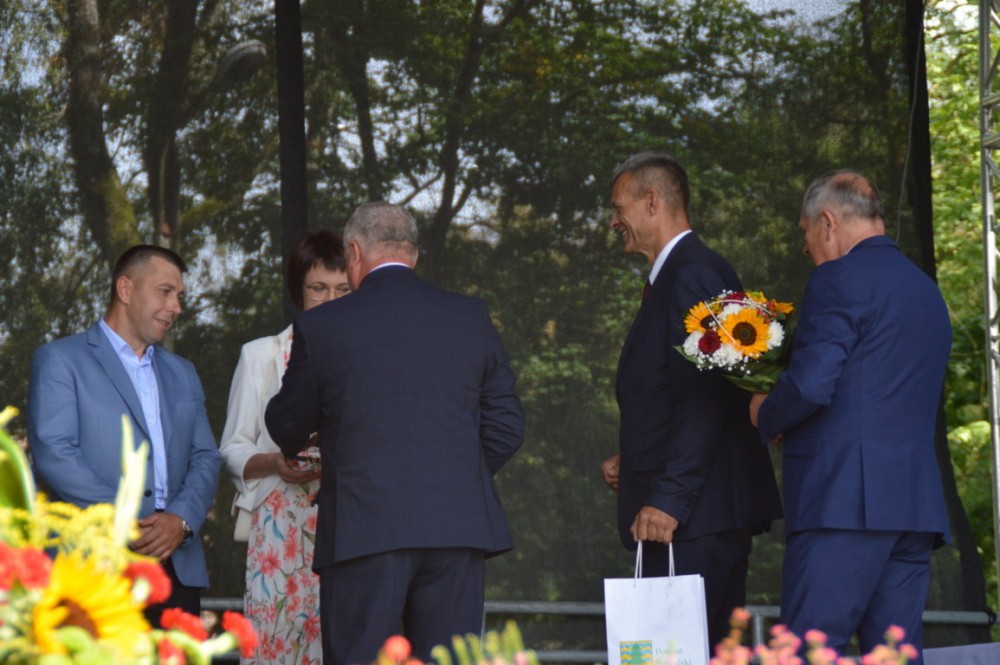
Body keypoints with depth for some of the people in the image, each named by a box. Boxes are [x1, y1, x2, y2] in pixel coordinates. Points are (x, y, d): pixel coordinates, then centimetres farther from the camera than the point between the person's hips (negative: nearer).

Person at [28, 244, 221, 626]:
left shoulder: (182, 373, 25)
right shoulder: (60, 360, 5)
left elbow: (205, 458, 16)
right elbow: (53, 453, -7)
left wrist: (182, 519, -5)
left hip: (177, 565, 5)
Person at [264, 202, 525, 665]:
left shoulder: (320, 327, 0)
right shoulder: (471, 318, 8)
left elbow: (288, 430, 13)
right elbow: (506, 425, 9)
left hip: (364, 531, -3)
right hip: (458, 527, 3)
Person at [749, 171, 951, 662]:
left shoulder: (838, 280, -6)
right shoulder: (926, 288, 20)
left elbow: (811, 385, -17)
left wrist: (765, 416, 3)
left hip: (847, 498, -8)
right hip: (917, 503, 8)